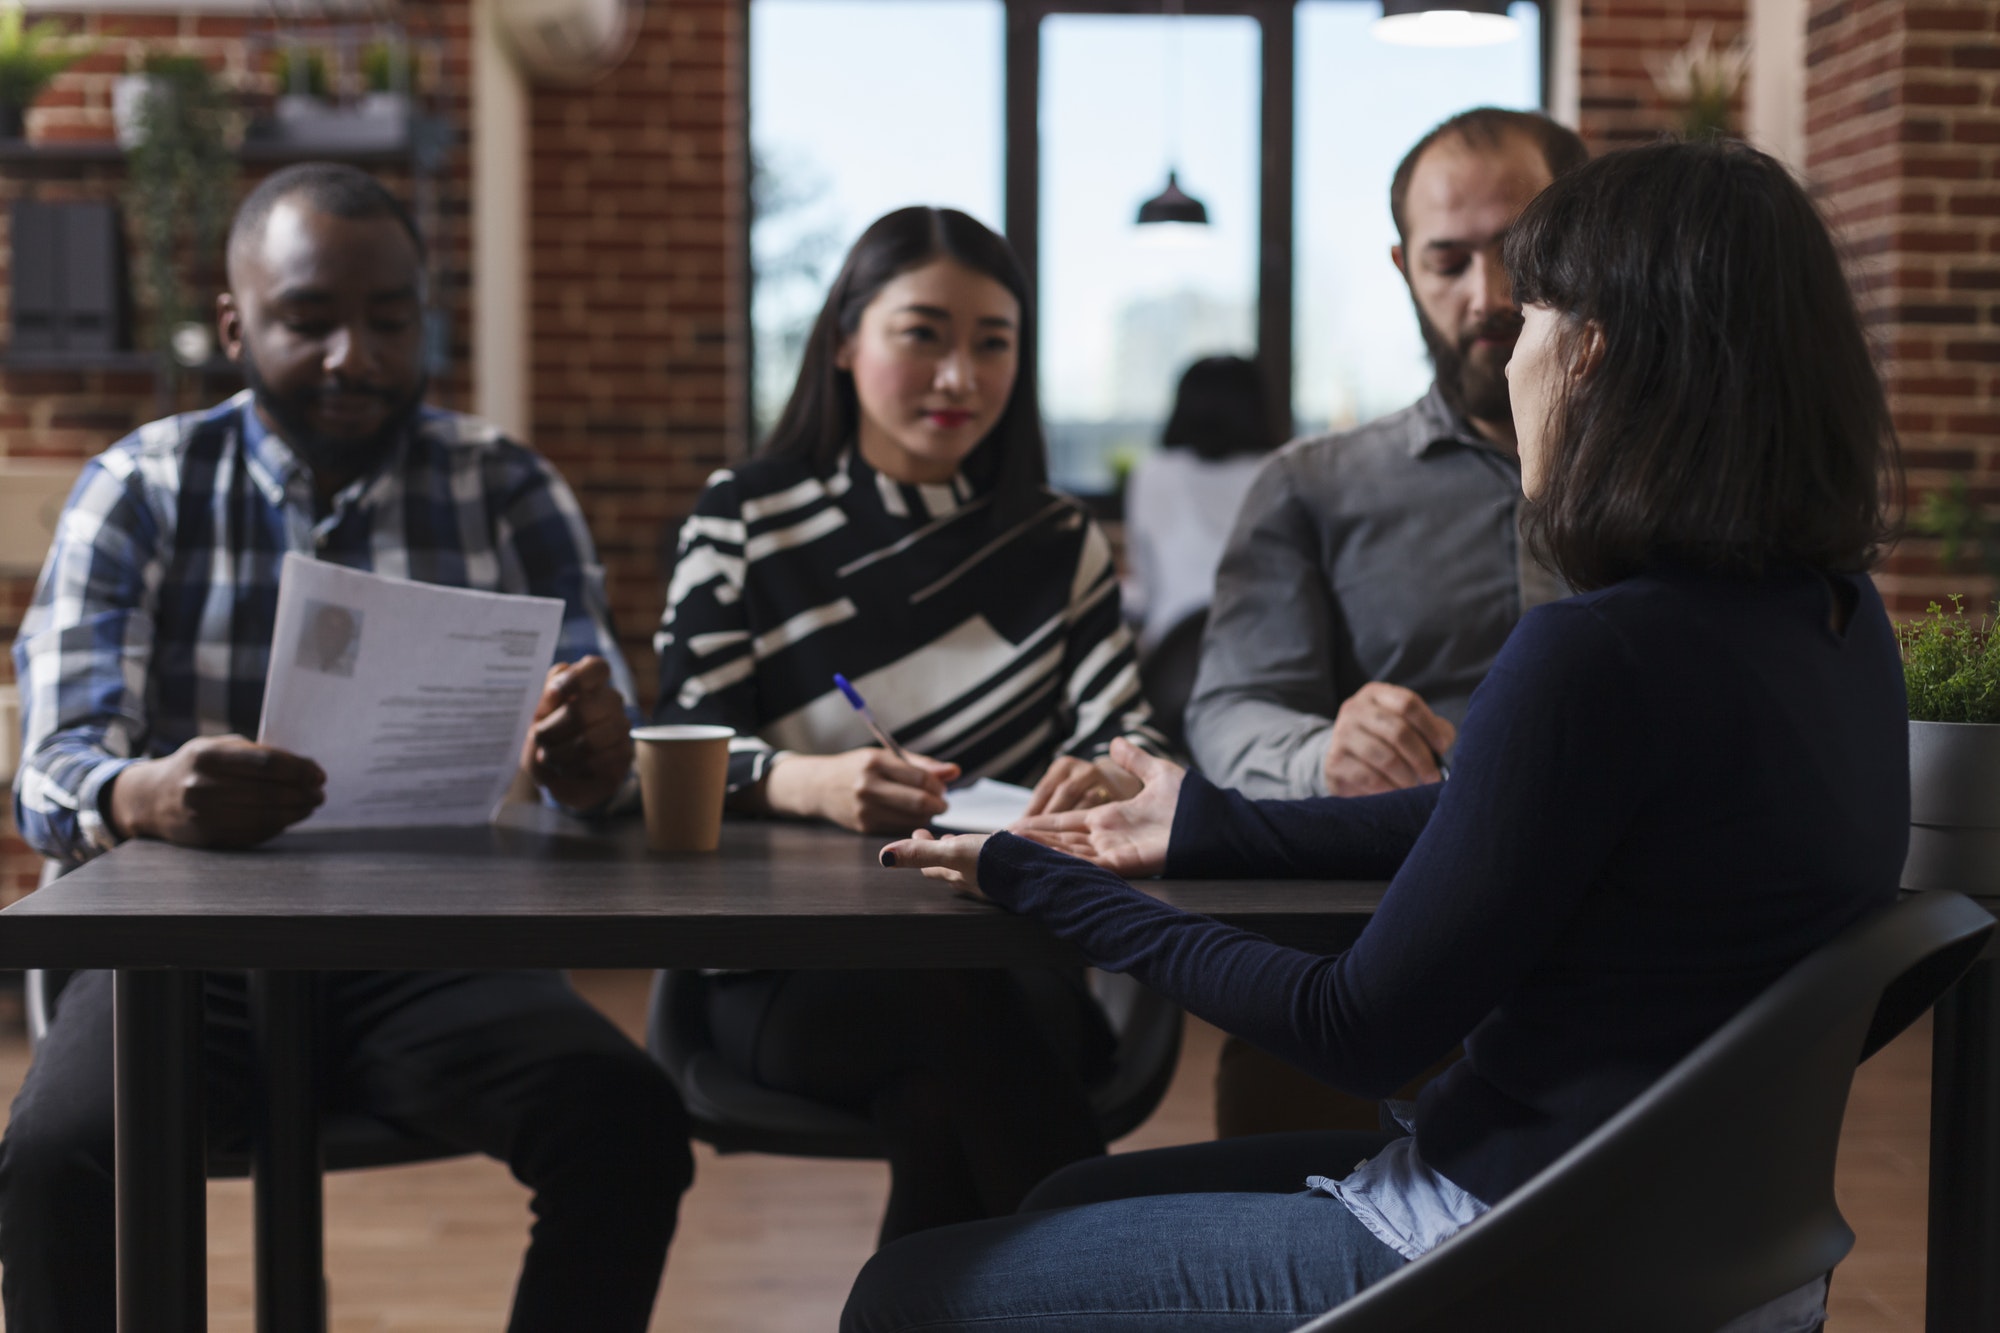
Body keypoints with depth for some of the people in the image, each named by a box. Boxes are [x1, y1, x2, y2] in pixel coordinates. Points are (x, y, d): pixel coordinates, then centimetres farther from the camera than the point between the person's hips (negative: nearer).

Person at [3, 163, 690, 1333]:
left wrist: (589, 763, -26)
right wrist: (146, 798, -31)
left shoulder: (510, 492, 8)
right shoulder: (140, 492, 5)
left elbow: (596, 755, 1)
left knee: (629, 1121, -28)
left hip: (431, 951, 1)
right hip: (190, 942, 0)